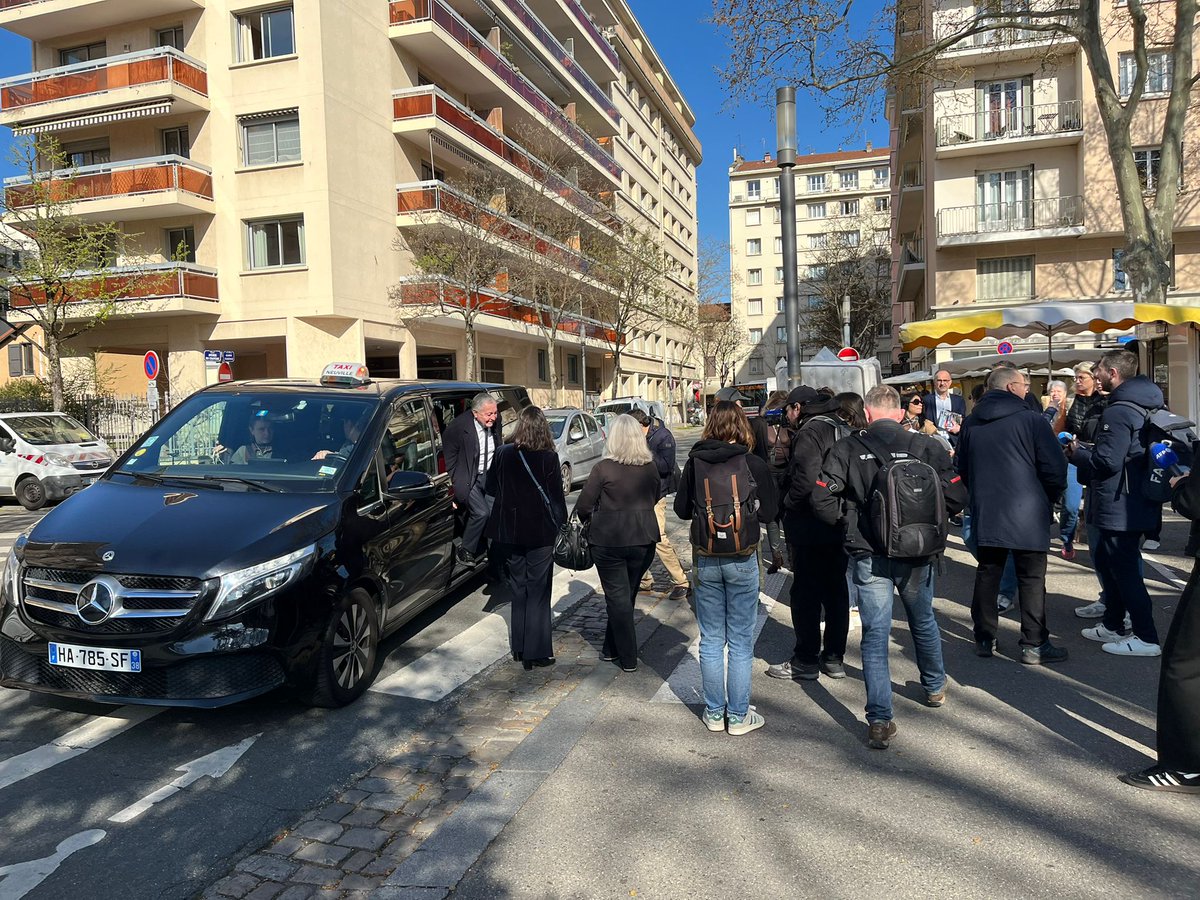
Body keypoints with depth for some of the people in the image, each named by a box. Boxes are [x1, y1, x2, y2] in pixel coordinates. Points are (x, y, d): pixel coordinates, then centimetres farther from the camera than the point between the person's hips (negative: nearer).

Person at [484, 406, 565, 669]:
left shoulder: (504, 454, -5)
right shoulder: (549, 457, -12)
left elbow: (489, 488, 5)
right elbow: (557, 495, -9)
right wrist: (561, 524, 1)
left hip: (510, 531, 3)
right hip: (541, 531, -3)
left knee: (518, 589, 17)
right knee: (538, 592, 5)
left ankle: (519, 648, 24)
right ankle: (536, 652, 8)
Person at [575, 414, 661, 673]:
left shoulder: (603, 468, -13)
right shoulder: (650, 467, 0)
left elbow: (583, 506, -11)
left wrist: (588, 519, 10)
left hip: (609, 540, -4)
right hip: (644, 538, 4)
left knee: (617, 596, 5)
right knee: (627, 594, 17)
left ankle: (628, 658, 10)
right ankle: (612, 648, 29)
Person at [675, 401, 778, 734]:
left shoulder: (694, 462, -4)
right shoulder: (754, 464, -9)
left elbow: (681, 509, 4)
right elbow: (769, 512, -2)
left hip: (705, 560, 2)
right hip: (743, 560, -2)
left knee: (711, 640, 12)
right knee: (741, 642, 9)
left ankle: (714, 713, 22)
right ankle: (738, 716, 17)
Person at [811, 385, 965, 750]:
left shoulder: (846, 449, -8)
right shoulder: (926, 447, -6)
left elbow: (821, 499, -13)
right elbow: (956, 495, -7)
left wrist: (849, 521, 4)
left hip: (868, 556, -2)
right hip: (916, 555, 2)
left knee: (874, 634, 5)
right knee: (923, 622, 25)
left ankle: (879, 721, 3)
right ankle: (935, 687, 47)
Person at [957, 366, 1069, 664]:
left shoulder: (970, 424, 7)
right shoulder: (1030, 420, -8)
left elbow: (962, 469, 17)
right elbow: (1055, 468, -8)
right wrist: (1048, 500, 8)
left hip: (984, 514, 5)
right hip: (1027, 514, -5)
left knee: (987, 574, 13)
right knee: (1032, 579, 3)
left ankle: (984, 638, 18)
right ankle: (1034, 645, 7)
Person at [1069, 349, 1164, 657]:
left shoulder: (1118, 412, -21)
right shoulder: (1140, 405, 11)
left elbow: (1107, 461, -24)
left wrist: (1078, 452, -7)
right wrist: (1085, 449, 10)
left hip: (1120, 506, -10)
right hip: (1135, 502, 10)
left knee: (1124, 569, 0)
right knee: (1105, 559, 20)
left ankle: (1146, 638, 9)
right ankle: (1113, 625, 30)